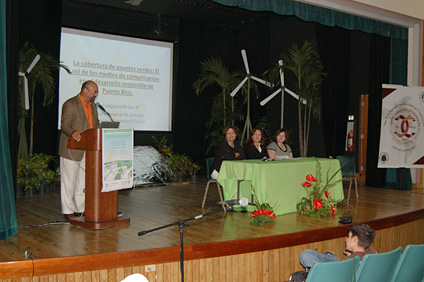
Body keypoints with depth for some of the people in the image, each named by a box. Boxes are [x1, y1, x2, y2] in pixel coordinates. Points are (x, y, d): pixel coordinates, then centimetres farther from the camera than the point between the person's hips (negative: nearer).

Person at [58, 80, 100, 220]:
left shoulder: (92, 106, 16)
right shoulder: (70, 104, -9)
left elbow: (96, 125, 20)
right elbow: (64, 125, -17)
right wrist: (73, 133, -37)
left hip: (88, 150, 8)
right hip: (72, 150, -7)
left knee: (83, 181, 12)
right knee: (69, 182, 1)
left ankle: (80, 209, 22)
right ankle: (68, 211, 9)